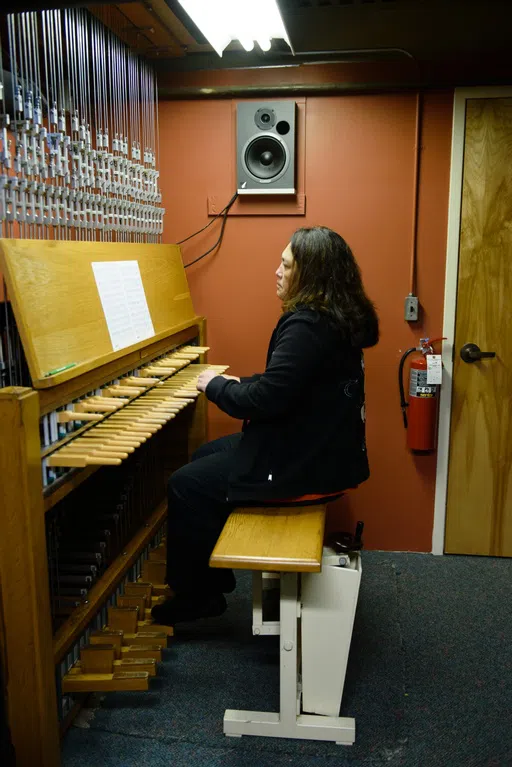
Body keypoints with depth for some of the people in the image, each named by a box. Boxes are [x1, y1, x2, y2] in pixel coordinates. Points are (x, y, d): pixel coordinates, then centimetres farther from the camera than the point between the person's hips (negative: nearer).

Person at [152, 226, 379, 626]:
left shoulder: (307, 326, -25)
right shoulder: (338, 318, 7)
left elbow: (267, 399, -28)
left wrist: (216, 386, -11)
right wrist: (239, 384, 8)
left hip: (304, 466, -11)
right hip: (319, 447, 11)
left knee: (185, 485, -3)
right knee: (205, 456, 20)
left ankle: (195, 595, 17)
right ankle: (213, 576, 30)